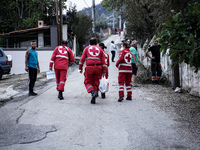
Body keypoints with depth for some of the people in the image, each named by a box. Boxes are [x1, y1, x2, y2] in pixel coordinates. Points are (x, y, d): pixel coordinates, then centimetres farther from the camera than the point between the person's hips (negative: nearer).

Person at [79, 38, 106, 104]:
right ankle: (93, 99, 3)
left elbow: (82, 59, 5)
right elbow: (103, 61, 9)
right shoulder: (100, 49, 16)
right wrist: (104, 71, 10)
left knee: (87, 82, 7)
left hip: (89, 67, -2)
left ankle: (93, 92, -20)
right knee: (96, 83, 8)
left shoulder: (87, 48, 13)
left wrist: (80, 68, 10)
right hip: (98, 67, 2)